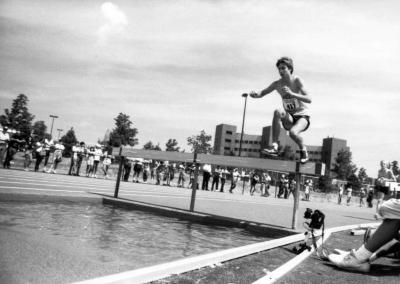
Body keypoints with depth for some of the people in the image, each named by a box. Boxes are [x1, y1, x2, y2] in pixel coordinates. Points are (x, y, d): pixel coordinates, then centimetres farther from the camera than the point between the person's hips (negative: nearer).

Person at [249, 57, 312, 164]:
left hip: (302, 116, -3)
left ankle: (303, 151, -1)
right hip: (289, 118, 4)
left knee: (293, 132, -34)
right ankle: (274, 147, -30)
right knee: (277, 112, -31)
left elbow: (309, 100, -22)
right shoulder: (277, 84, -3)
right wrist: (255, 94, -19)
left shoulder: (297, 80, -14)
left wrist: (292, 94, -35)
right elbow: (262, 93, 6)